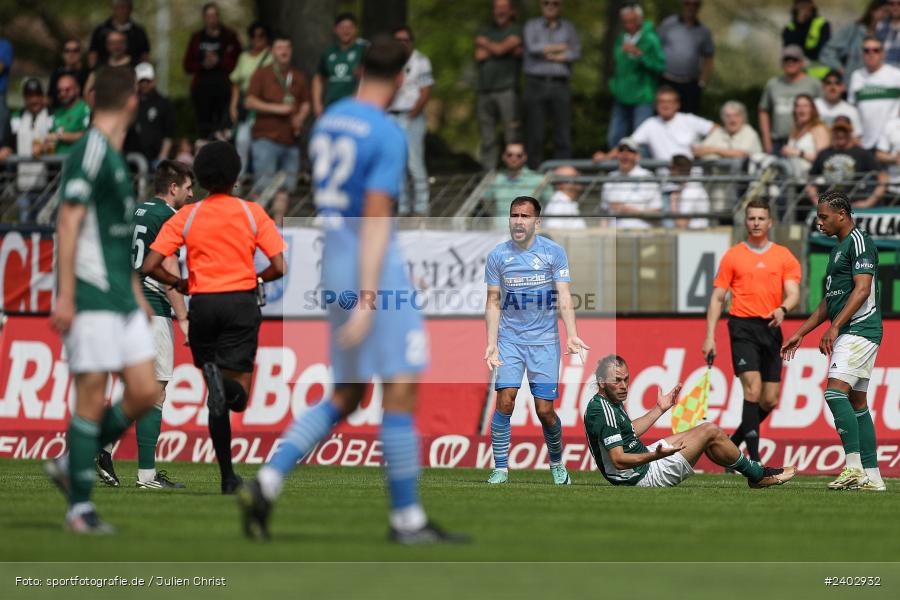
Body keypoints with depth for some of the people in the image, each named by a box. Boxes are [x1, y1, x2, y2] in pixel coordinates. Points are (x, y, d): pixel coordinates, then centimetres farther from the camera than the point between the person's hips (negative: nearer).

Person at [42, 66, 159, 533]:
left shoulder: (114, 157, 18)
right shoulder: (90, 153, -11)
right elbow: (69, 223, -16)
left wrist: (137, 293, 28)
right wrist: (65, 296, -20)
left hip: (121, 297, 9)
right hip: (92, 298, -9)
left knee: (144, 394, 4)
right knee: (92, 398, -7)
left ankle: (70, 465, 18)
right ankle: (80, 507, -3)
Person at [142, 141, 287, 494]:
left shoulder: (186, 217, 3)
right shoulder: (252, 213, 1)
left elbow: (150, 267, -4)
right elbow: (279, 267, -5)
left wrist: (178, 283, 14)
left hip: (203, 305, 1)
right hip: (242, 303, -1)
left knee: (216, 397, 12)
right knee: (238, 395, -2)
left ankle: (227, 476, 7)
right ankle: (227, 384, -40)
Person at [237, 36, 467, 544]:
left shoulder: (328, 121, 11)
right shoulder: (388, 134, -13)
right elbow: (376, 218, -19)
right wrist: (366, 301, -22)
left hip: (334, 259, 8)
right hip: (375, 267, -8)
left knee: (346, 396, 14)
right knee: (401, 390, -3)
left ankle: (267, 484, 2)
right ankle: (407, 518, -1)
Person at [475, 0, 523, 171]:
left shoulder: (516, 31, 6)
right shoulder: (485, 30, 20)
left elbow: (500, 49, -9)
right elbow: (479, 56, 5)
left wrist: (485, 43, 9)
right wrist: (506, 51, -2)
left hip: (506, 90, -4)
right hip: (485, 91, 4)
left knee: (511, 136, -10)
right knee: (487, 138, 2)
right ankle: (488, 172, 4)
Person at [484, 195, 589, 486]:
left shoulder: (554, 252, -2)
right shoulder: (497, 255, 2)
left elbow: (564, 298, -6)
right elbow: (493, 302, 6)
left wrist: (571, 335, -19)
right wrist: (492, 343, -4)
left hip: (544, 341, -1)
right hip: (510, 339, 1)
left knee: (545, 410, -3)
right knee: (505, 401, -14)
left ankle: (557, 464, 21)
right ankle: (500, 469, -7)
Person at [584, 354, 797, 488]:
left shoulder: (600, 403, 6)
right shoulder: (605, 411, -27)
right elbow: (619, 461, -31)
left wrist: (659, 409, 27)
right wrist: (656, 455, -44)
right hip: (643, 476, -11)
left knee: (706, 433, 23)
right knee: (711, 431, -5)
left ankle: (755, 474, 33)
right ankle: (758, 475, 13)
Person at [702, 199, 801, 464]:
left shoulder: (784, 256, 10)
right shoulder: (733, 256, 7)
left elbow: (793, 293, 0)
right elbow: (717, 297, 7)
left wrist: (783, 308, -23)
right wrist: (710, 337, -1)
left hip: (771, 329, 3)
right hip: (743, 326, -3)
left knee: (769, 400, 4)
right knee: (753, 389, -18)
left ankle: (734, 443, 27)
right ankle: (754, 459, -20)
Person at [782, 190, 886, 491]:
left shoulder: (859, 242, -9)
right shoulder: (838, 248, 22)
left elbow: (862, 289, -19)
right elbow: (830, 299, 28)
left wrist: (834, 326, -23)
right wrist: (800, 333, 27)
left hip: (859, 331, -10)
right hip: (849, 333, 10)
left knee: (835, 391, -20)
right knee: (857, 402, 7)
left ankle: (854, 468, -23)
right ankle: (872, 476, 7)